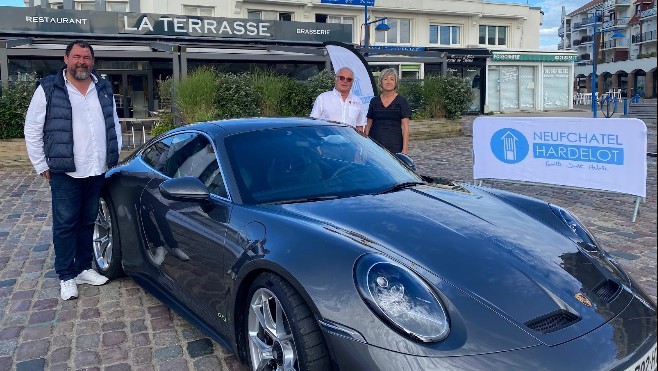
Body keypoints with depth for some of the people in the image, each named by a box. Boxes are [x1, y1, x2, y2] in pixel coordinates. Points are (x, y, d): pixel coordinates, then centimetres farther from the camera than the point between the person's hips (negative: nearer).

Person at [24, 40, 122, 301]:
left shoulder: (104, 89, 9)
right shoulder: (49, 89, -4)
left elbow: (115, 124, 17)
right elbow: (32, 129, -1)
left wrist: (115, 157, 11)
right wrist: (42, 166, -3)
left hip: (97, 171, 4)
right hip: (65, 173, -4)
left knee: (88, 222, 13)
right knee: (65, 224, 2)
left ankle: (84, 268, 26)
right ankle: (66, 277, 14)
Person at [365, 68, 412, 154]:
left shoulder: (401, 101, 4)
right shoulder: (374, 101, 13)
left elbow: (405, 127, -1)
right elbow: (368, 125, 15)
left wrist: (405, 148, -9)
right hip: (375, 144, 3)